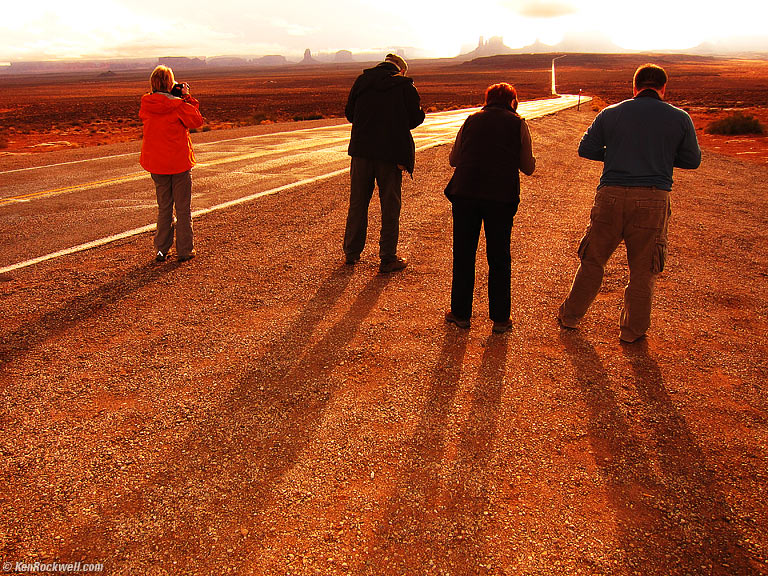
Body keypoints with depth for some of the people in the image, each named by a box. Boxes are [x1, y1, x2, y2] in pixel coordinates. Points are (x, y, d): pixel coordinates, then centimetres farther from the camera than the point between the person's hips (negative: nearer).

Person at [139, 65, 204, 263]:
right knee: (183, 208, 6)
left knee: (163, 207, 16)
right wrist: (187, 98, 3)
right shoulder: (178, 106, -14)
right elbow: (197, 120, -3)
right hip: (179, 163, -4)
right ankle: (184, 250, 10)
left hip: (155, 163, 5)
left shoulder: (146, 106, 0)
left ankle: (161, 250, 17)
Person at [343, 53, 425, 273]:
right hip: (391, 154, -3)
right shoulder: (405, 86, -3)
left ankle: (352, 252, 23)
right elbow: (414, 119, -1)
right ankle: (388, 258, 10)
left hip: (361, 150, 3)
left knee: (357, 203, 14)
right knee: (390, 207, 6)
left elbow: (349, 113, 12)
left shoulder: (362, 80, 8)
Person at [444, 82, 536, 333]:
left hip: (464, 192, 2)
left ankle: (460, 313, 20)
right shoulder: (518, 124, 9)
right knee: (499, 258, 10)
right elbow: (528, 167, 12)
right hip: (501, 197, -1)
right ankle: (500, 318, 16)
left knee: (463, 255, 12)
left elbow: (453, 159, 19)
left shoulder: (471, 120, 14)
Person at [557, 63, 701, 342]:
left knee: (593, 260, 14)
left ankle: (570, 315, 26)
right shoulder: (680, 118, 6)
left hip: (611, 196, 1)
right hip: (653, 199, -1)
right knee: (643, 269, 10)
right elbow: (693, 160, 13)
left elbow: (585, 149, 9)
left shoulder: (610, 113, 6)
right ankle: (633, 329, 21)